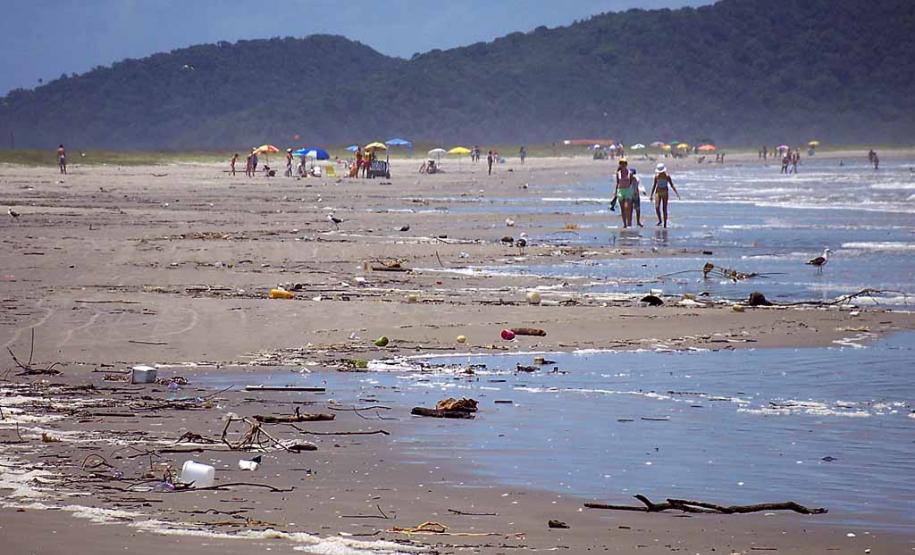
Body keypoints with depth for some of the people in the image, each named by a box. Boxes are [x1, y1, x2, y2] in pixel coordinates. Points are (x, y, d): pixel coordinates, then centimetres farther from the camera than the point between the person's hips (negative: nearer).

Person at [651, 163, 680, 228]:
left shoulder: (667, 176, -7)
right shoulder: (656, 176, -1)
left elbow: (672, 185, -4)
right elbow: (654, 185, 7)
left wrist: (677, 193, -10)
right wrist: (651, 195, 7)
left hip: (665, 193, -2)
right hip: (658, 192, 2)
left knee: (664, 209, -3)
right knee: (657, 207, -13)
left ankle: (665, 224, 3)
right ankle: (659, 220, 9)